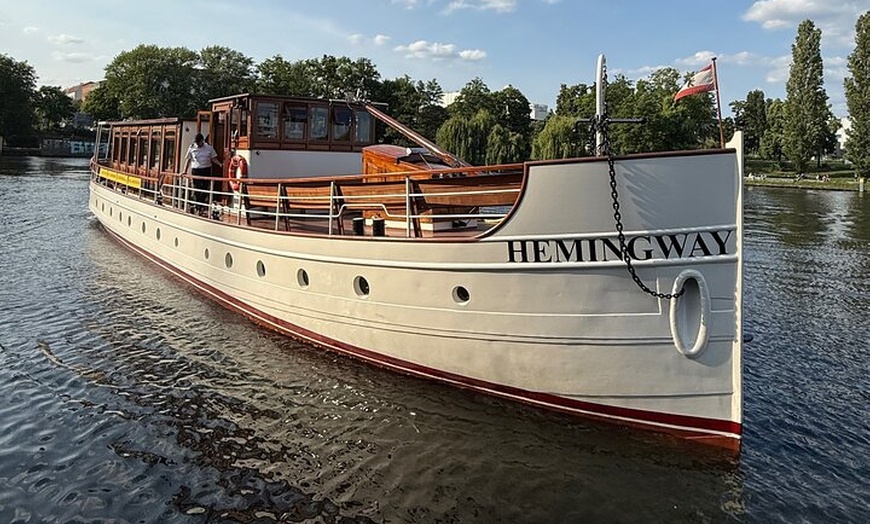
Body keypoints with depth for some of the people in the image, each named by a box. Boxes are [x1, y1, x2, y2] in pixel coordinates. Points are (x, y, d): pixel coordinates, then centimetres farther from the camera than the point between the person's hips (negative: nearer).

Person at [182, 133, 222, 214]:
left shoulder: (209, 147, 2)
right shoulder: (192, 148, 3)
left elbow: (213, 158, 5)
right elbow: (188, 159, 8)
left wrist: (220, 164, -12)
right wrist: (185, 170, 3)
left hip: (206, 170, 0)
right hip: (195, 170, 1)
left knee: (205, 189, -2)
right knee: (196, 189, 1)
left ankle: (204, 206, 6)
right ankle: (197, 207, 9)